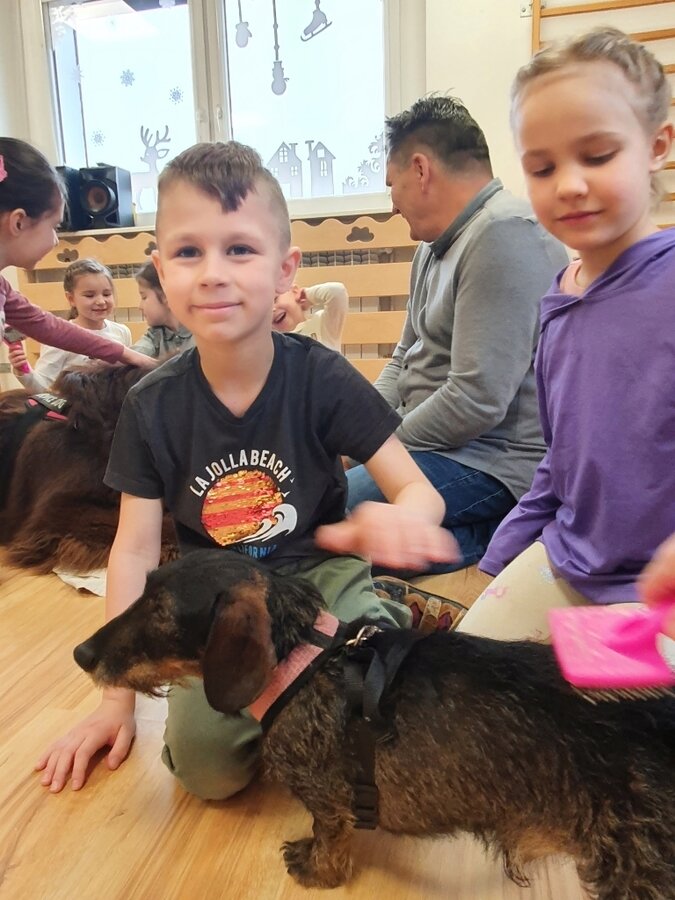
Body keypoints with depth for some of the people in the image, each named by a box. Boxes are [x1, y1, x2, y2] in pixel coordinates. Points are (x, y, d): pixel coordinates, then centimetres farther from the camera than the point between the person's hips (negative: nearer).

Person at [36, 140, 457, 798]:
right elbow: (135, 549, -1)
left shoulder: (323, 378, -13)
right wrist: (117, 698, 1)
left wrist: (400, 519, -39)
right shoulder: (152, 406, -7)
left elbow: (419, 489, -11)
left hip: (319, 573, -1)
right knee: (203, 758, -21)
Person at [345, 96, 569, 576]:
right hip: (434, 442, 10)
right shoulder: (436, 244, 16)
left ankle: (481, 535, -9)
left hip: (490, 461, -10)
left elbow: (477, 400, -25)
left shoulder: (504, 236, -17)